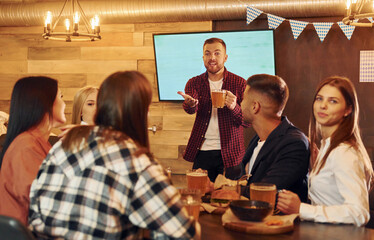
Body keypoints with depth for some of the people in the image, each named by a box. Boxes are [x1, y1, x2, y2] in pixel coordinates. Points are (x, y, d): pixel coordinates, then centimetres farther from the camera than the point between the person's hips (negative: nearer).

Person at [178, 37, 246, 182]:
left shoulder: (239, 83, 0)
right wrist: (190, 103, -38)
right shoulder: (194, 83, 5)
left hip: (230, 152, -1)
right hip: (202, 151, 1)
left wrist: (234, 107, -25)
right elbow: (190, 109, -14)